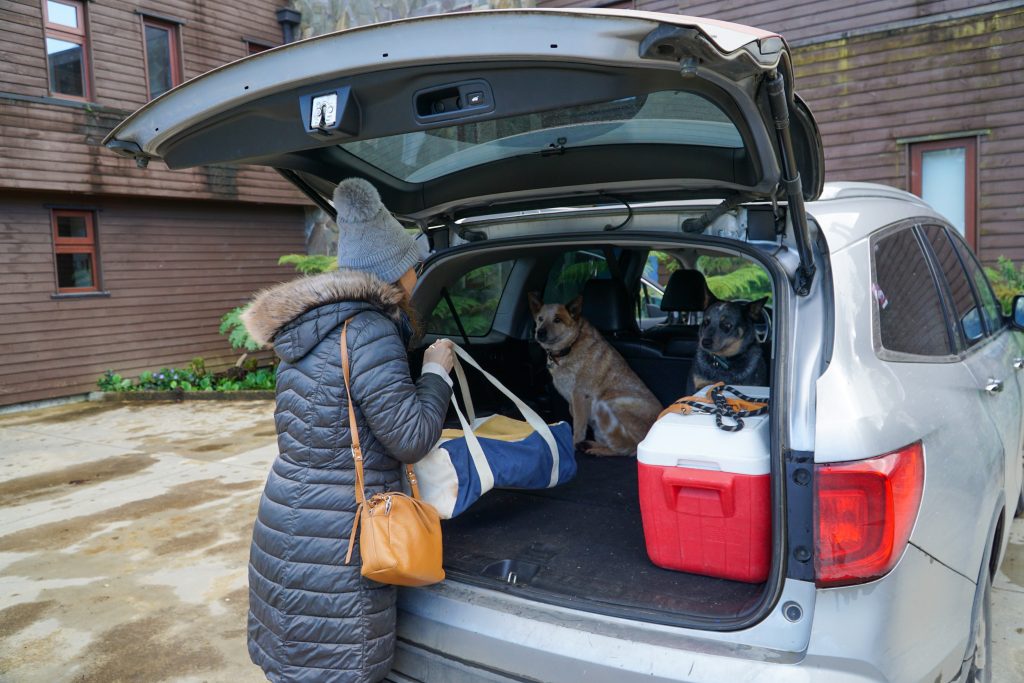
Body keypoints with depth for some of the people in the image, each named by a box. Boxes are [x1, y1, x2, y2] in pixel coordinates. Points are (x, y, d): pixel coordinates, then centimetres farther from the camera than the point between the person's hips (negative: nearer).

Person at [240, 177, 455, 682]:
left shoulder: (314, 324, 9)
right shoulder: (368, 332, -19)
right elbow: (410, 437, -17)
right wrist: (437, 371, -3)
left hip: (289, 522, 9)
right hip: (332, 542, -9)